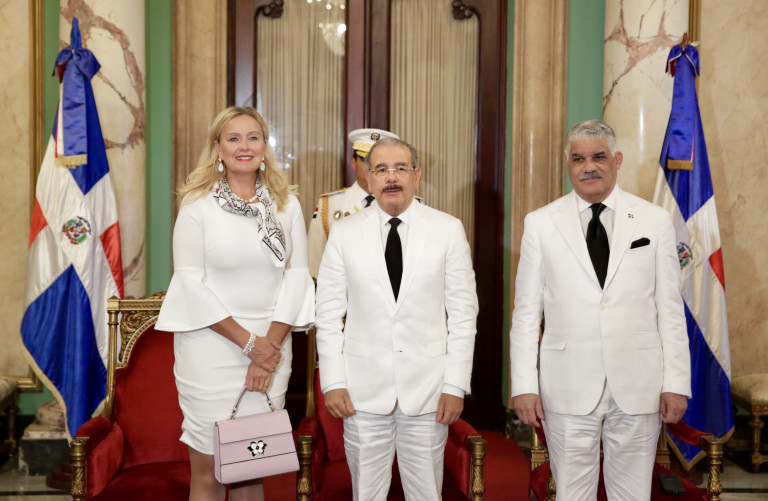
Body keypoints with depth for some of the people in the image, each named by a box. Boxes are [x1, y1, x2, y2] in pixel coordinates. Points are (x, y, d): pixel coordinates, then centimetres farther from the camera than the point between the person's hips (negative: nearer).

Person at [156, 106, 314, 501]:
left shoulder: (287, 204, 8)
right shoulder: (197, 203, -1)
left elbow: (297, 275, 4)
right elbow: (190, 281, -7)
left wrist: (270, 344, -7)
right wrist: (248, 342, -10)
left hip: (271, 348, 3)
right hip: (211, 349, -3)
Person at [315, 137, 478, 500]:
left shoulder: (448, 230, 0)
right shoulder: (344, 233, 2)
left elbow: (463, 312, 0)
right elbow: (329, 312, 4)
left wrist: (456, 386, -4)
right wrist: (332, 383, -3)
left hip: (428, 388, 0)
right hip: (363, 389, 1)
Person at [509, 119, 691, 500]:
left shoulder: (655, 221, 5)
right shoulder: (541, 224, 4)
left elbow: (670, 309, 4)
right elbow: (526, 312, 3)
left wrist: (677, 382, -1)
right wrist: (524, 384, -3)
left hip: (638, 387, 1)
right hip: (568, 388, 0)